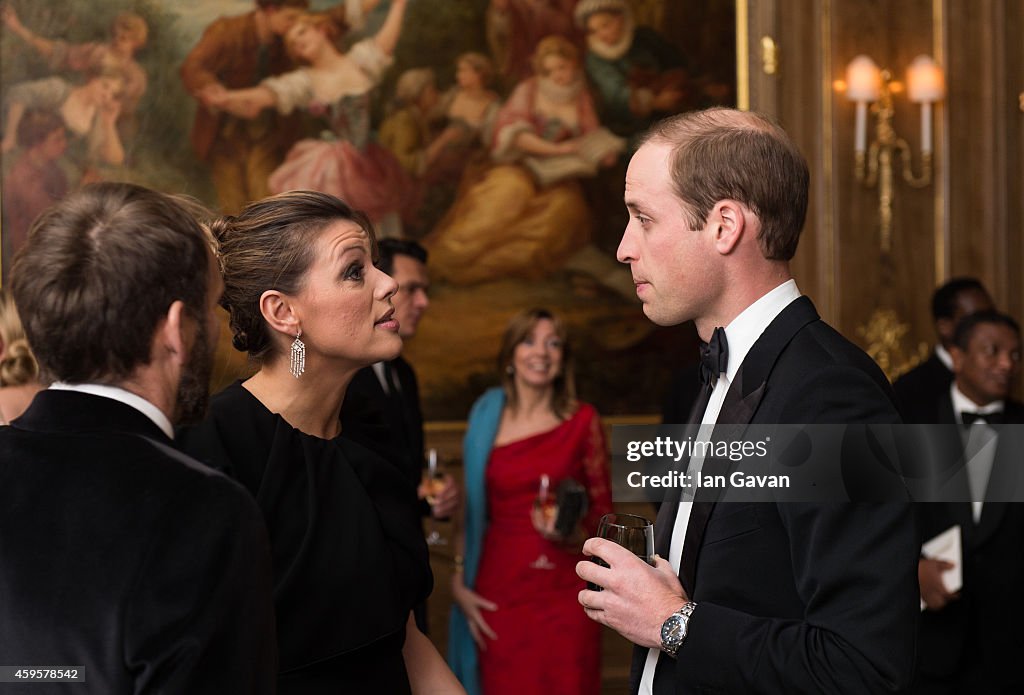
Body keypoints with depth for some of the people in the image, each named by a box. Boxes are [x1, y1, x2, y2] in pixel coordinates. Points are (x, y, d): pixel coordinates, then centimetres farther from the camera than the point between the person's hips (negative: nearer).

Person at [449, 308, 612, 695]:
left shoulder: (582, 420, 2)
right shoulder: (486, 418, 3)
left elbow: (602, 507, 6)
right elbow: (471, 509, 7)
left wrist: (572, 535, -14)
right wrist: (459, 584, 1)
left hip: (565, 589, 0)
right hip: (500, 590, 0)